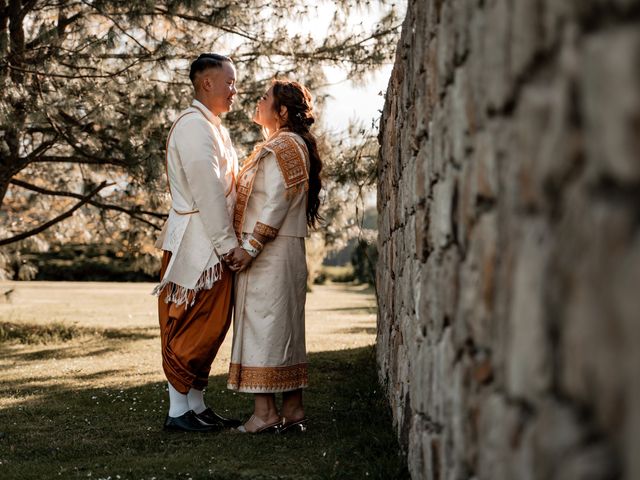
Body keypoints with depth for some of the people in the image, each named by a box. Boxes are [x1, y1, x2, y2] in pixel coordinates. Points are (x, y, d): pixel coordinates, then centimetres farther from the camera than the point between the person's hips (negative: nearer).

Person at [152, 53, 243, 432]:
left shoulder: (213, 127, 20)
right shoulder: (193, 125, -13)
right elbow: (205, 189, -19)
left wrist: (231, 240, 13)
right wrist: (227, 242, -17)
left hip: (214, 246, 10)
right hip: (196, 244, -10)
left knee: (211, 328, 11)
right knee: (192, 330, -5)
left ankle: (197, 405, 18)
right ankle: (178, 411, 2)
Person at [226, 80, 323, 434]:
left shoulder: (282, 147, -11)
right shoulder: (293, 146, 20)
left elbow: (276, 203, -19)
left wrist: (250, 247, -19)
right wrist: (250, 245, 17)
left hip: (269, 252, -10)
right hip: (285, 252, 10)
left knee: (263, 324, -8)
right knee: (285, 327, 10)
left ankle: (265, 413, -7)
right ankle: (292, 410, 14)